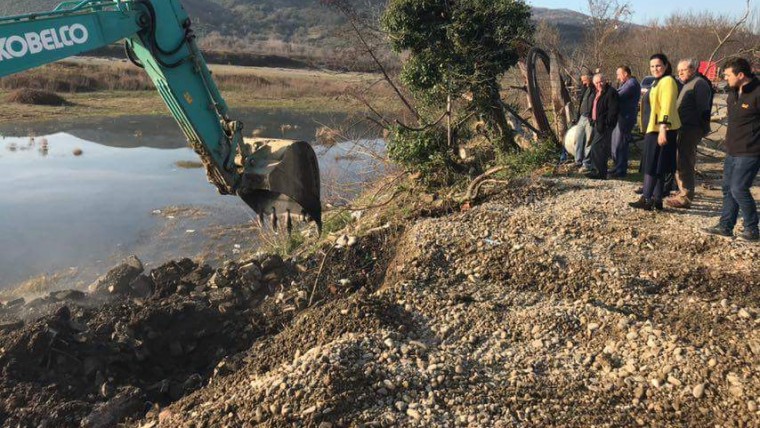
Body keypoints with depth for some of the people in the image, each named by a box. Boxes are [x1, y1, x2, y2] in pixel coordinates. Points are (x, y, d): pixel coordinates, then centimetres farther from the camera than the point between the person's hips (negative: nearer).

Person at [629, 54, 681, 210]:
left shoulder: (667, 81, -12)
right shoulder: (658, 82, 19)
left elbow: (667, 107, -21)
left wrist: (662, 129, -28)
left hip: (662, 130, -10)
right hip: (654, 128, 10)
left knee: (652, 166, -8)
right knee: (658, 167, 11)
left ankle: (646, 199, -6)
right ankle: (657, 200, 16)